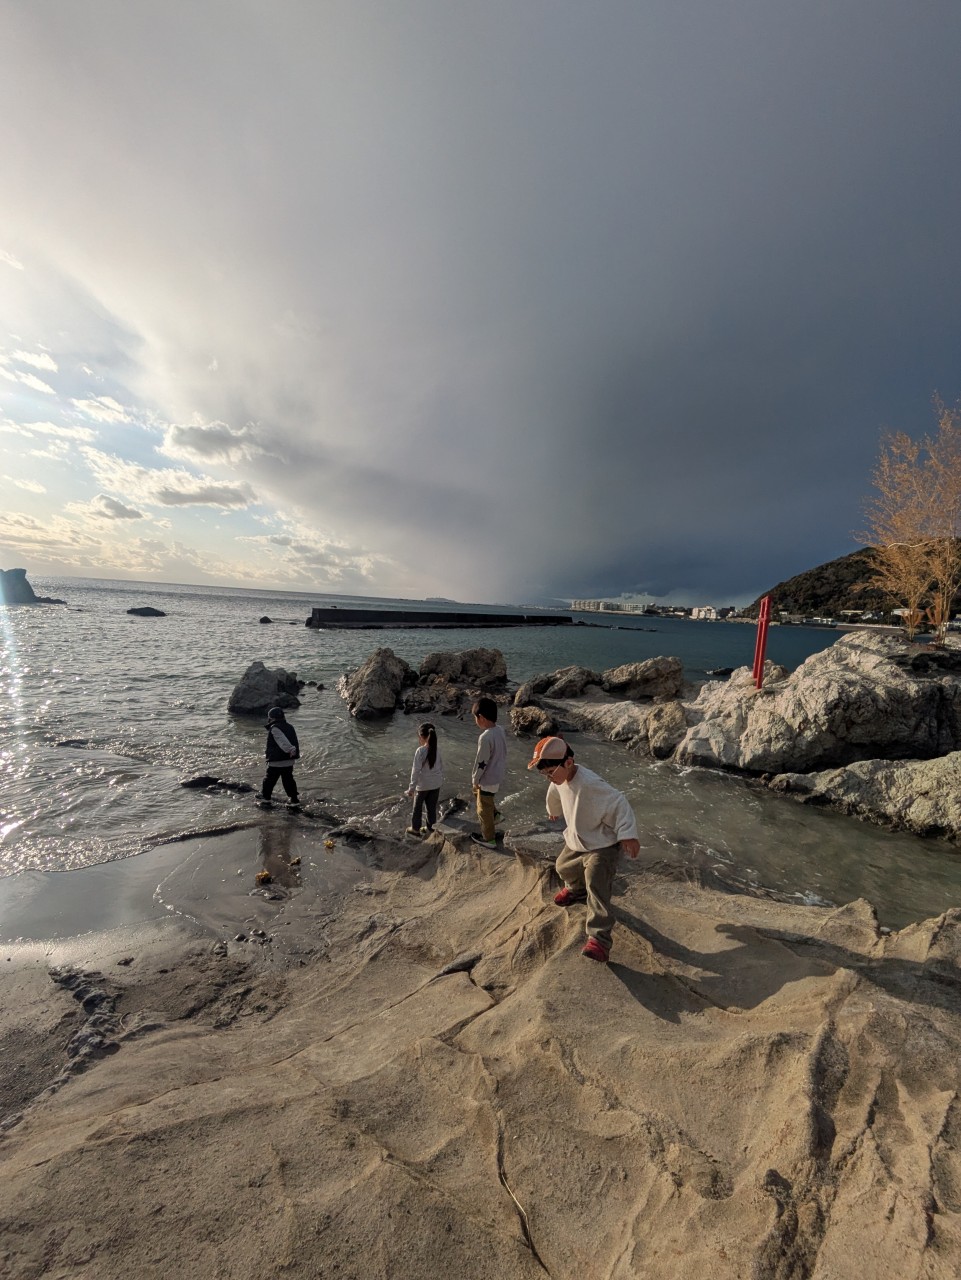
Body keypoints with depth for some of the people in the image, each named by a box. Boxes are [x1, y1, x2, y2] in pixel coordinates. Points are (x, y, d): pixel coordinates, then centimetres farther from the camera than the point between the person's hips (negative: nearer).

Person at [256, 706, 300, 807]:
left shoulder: (274, 728, -13)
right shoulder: (290, 727, 10)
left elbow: (283, 741, -30)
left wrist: (290, 749, -44)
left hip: (276, 761, -7)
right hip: (289, 761, 7)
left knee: (269, 778, 14)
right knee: (288, 780, 13)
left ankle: (265, 796, 31)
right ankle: (294, 800, 11)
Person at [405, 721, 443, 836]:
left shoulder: (420, 750, -18)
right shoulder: (436, 751, 0)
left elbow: (416, 771, -18)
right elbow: (441, 769, 7)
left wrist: (412, 787, -13)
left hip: (423, 785, -5)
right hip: (436, 785, 5)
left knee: (418, 807, 15)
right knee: (432, 807, 18)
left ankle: (415, 829, 29)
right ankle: (430, 827, 30)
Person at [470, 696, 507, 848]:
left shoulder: (485, 737, -31)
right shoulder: (500, 729, -4)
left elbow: (481, 763, -23)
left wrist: (475, 780, -6)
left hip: (488, 779, -8)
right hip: (498, 775, 8)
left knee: (484, 810, 12)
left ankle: (488, 839, 26)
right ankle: (494, 814, 38)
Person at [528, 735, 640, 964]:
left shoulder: (590, 783, -36)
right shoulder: (559, 779, -9)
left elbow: (619, 804, -33)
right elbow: (555, 795, 16)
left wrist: (627, 834, -40)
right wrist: (553, 811, 36)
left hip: (602, 845, -9)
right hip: (576, 841, 9)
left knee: (596, 887, -20)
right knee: (563, 867, 26)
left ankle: (599, 939, -15)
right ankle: (576, 889, 57)